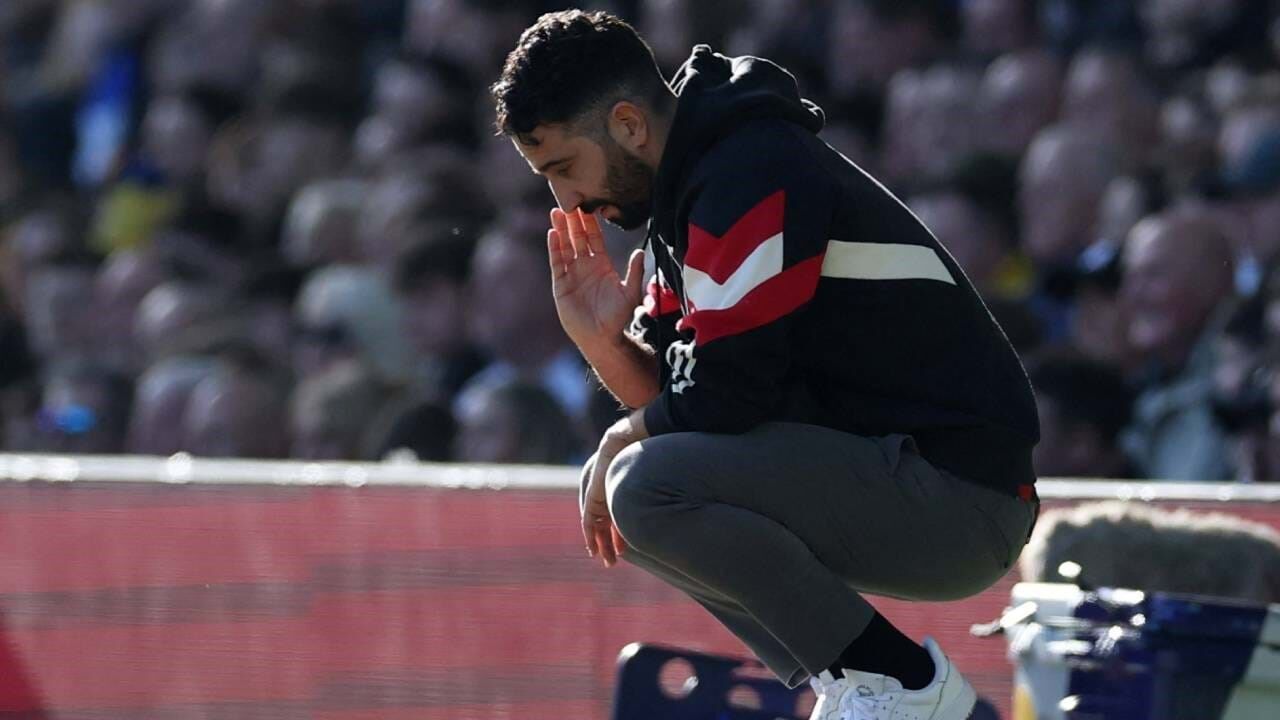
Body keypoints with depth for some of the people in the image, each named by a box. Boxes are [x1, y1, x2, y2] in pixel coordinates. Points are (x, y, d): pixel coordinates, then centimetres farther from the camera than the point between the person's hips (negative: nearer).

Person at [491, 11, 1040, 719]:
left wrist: (621, 440, -1)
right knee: (614, 479, 16)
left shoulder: (748, 179, -17)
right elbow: (673, 398, 14)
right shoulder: (691, 185, 14)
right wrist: (601, 341, -5)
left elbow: (720, 399, -19)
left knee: (646, 487, -24)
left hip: (956, 500, -11)